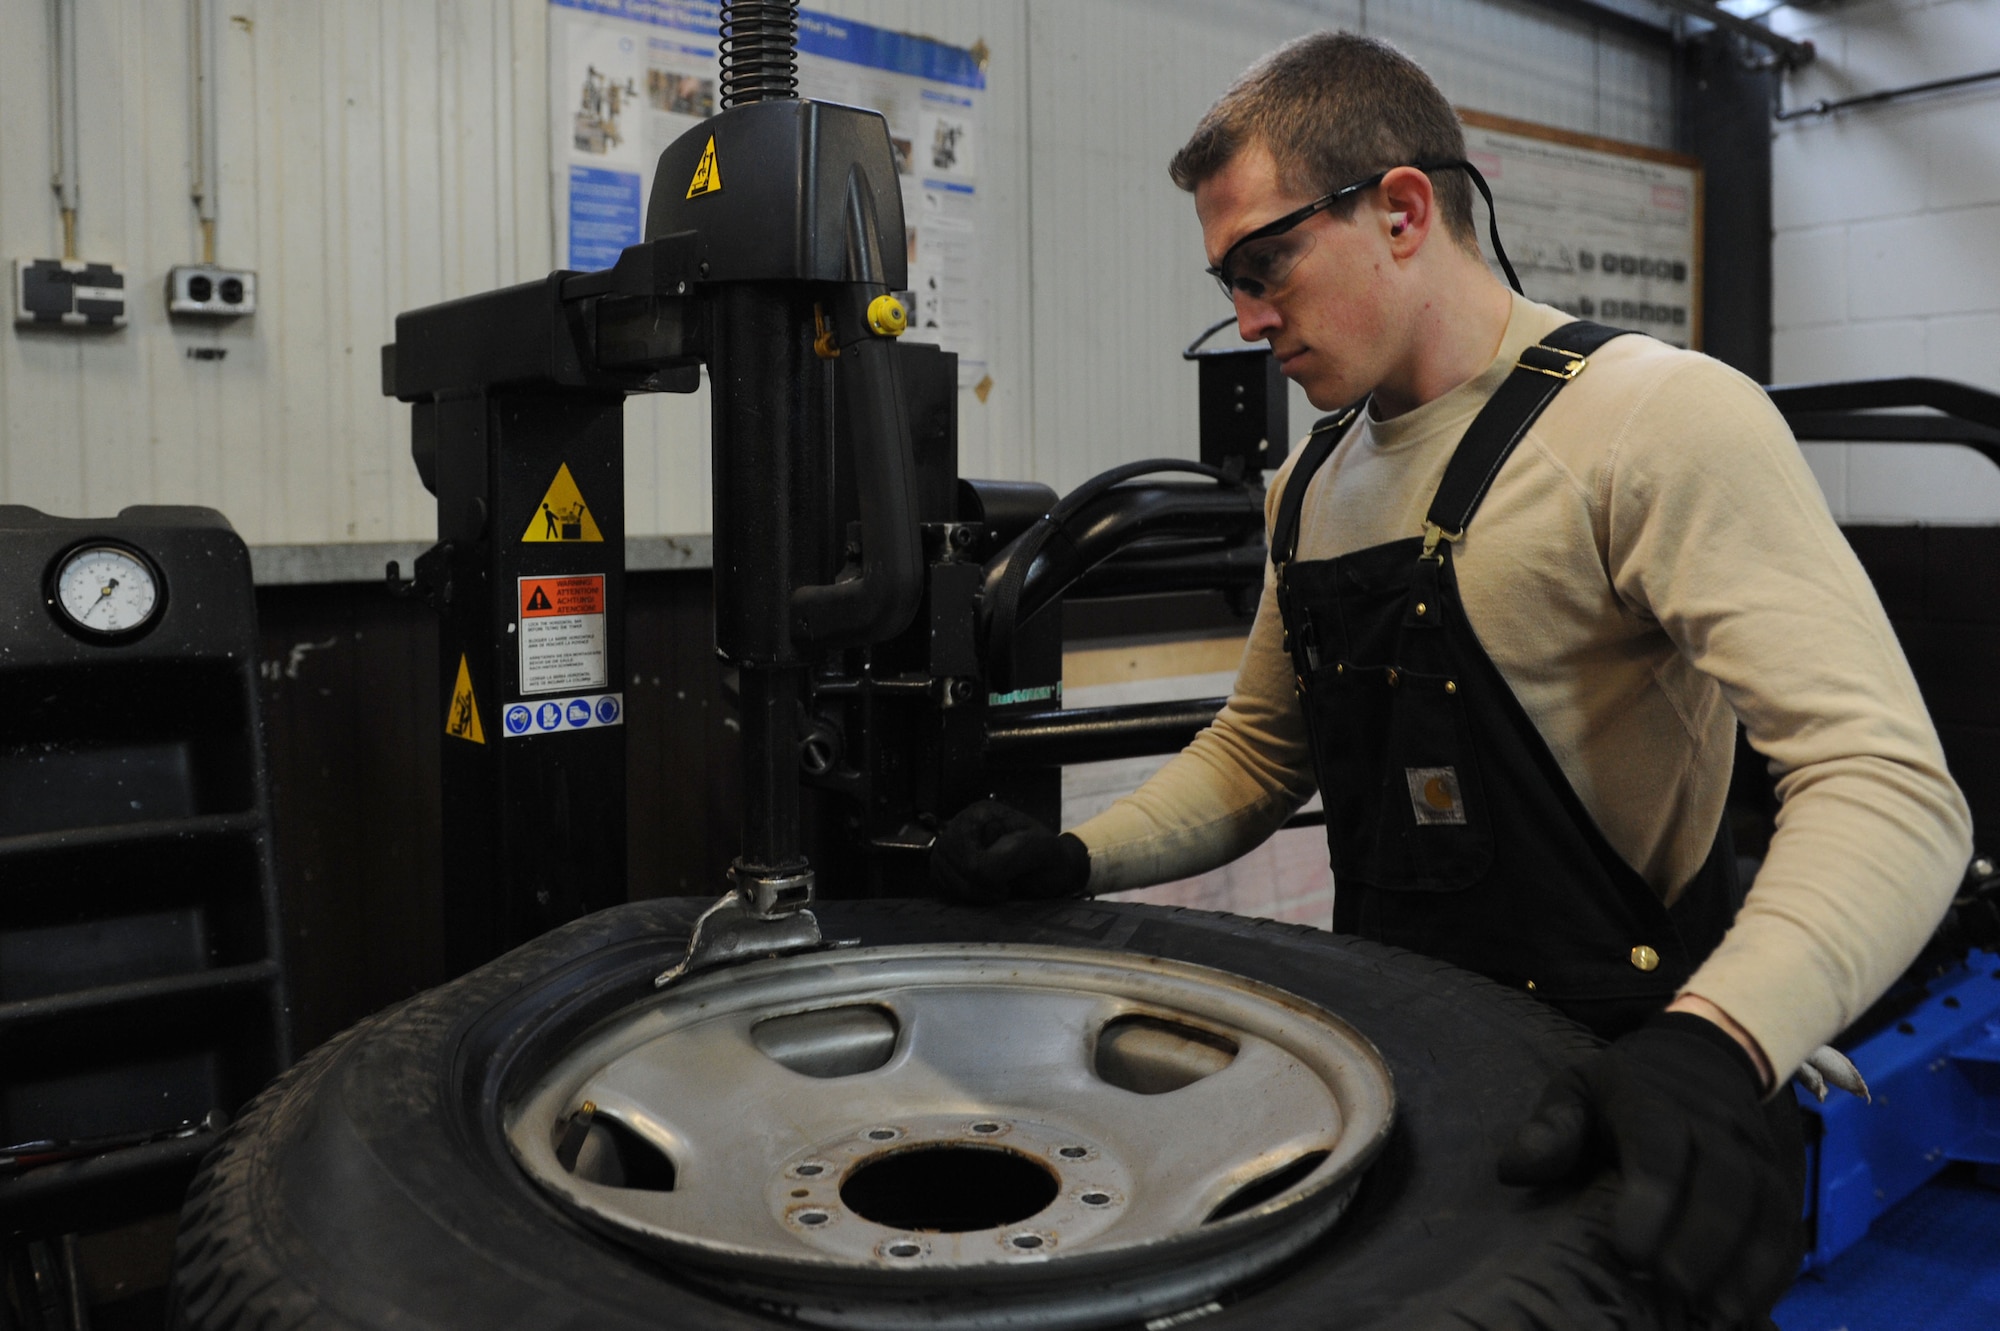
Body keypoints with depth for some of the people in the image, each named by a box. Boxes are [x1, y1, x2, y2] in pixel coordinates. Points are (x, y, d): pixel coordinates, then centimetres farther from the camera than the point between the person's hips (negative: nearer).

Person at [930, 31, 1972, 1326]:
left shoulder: (1664, 421, -15)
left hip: (1604, 1098, -5)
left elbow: (1889, 786, -23)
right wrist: (1074, 859, 1)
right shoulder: (1314, 482, 9)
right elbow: (1260, 750, 17)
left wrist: (1716, 1047, -39)